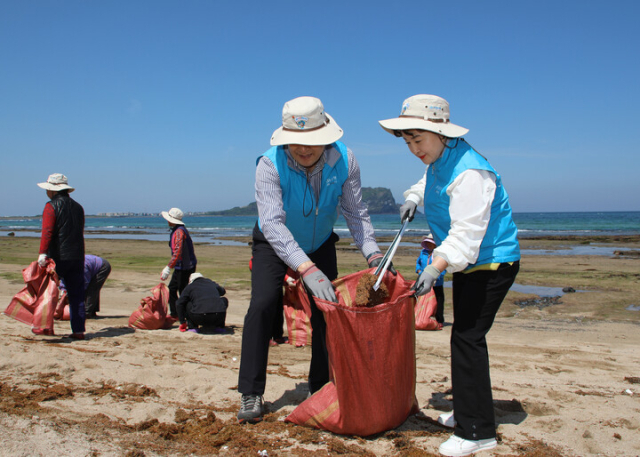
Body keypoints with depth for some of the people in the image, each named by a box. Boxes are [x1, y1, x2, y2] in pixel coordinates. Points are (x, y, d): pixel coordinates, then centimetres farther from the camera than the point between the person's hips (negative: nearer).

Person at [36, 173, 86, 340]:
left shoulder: (51, 206, -5)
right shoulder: (77, 207, 15)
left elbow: (47, 232, -18)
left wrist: (43, 253, -23)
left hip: (57, 257, -5)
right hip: (77, 257, 5)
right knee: (77, 295, 6)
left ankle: (47, 326, 13)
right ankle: (78, 330, 5)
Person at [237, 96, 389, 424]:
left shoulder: (343, 160, -23)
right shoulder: (270, 165, -33)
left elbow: (355, 212, -16)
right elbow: (272, 223, -42)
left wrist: (373, 253, -30)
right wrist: (306, 269, -53)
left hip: (320, 244, 3)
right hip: (275, 245, -3)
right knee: (262, 304, -19)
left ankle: (320, 387, 18)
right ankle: (251, 394, -8)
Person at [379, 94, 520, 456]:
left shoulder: (468, 172, -27)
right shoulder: (440, 159, 5)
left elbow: (467, 232, -32)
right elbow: (429, 183, 29)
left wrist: (435, 267, -40)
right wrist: (413, 198, 10)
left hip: (492, 263, -10)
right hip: (471, 264, 10)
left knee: (467, 338, -11)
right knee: (465, 336, 17)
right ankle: (469, 411, 33)